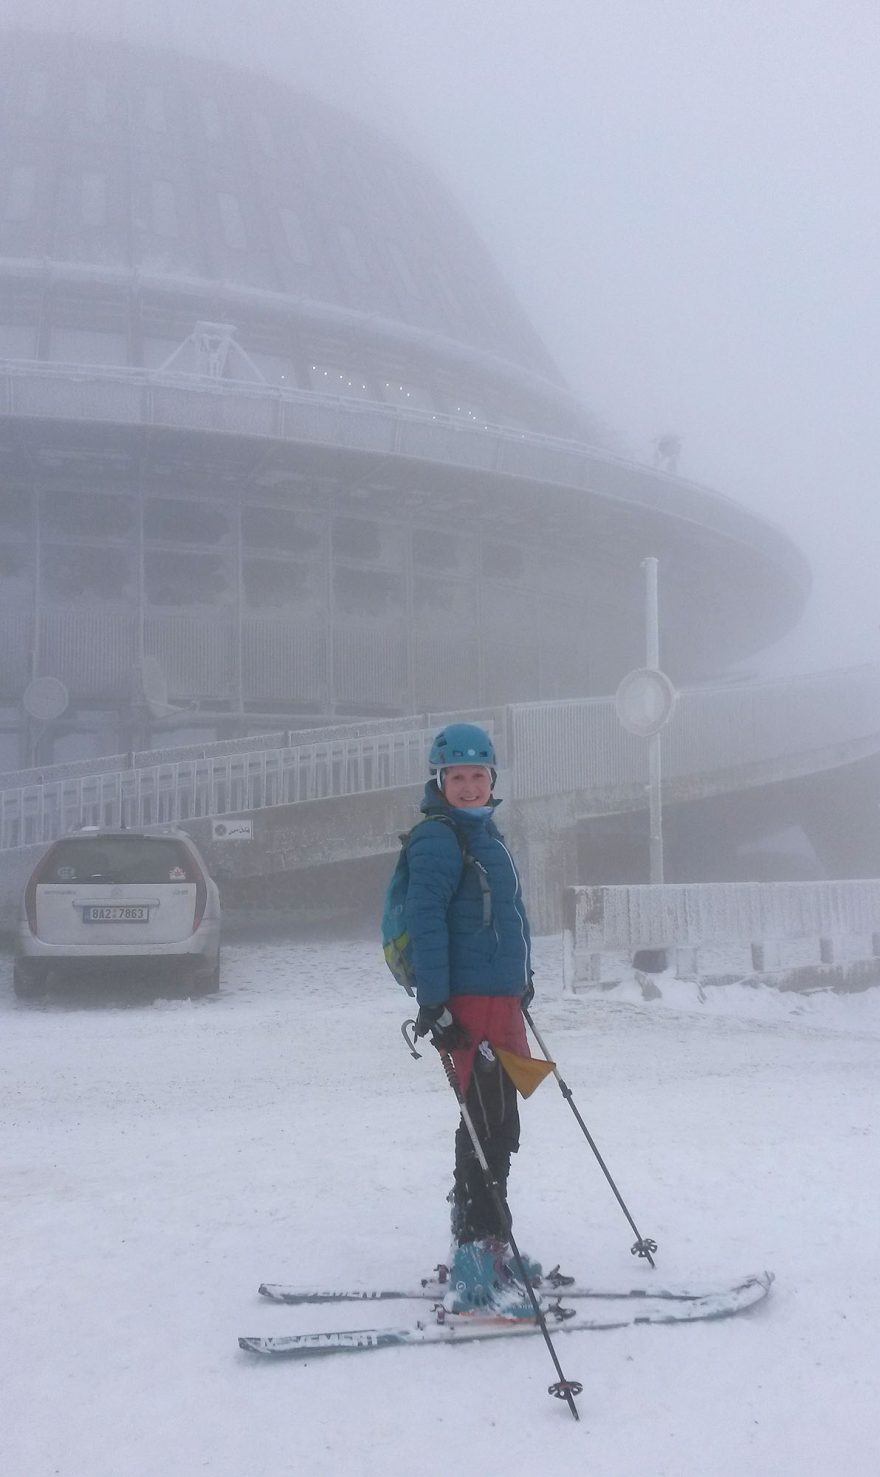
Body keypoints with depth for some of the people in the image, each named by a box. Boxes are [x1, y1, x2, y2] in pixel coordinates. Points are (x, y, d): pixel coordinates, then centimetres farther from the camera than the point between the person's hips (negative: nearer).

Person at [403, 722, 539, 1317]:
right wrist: (434, 1003, -22)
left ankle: (480, 1247, 28)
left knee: (496, 1126, 16)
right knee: (490, 1128, -10)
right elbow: (425, 920, -18)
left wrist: (523, 979, 29)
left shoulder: (487, 833, 17)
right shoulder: (439, 838, -11)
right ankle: (479, 1269, -7)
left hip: (502, 997, 9)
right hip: (469, 1001, -9)